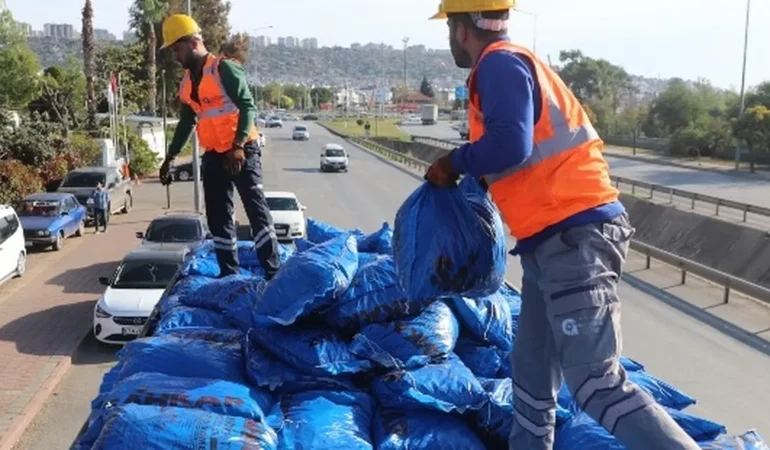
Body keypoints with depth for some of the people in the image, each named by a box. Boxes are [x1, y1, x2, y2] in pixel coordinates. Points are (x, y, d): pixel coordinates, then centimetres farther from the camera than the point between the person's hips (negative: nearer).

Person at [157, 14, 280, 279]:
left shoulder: (224, 69, -11)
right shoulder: (187, 82, 14)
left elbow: (248, 107, -17)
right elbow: (186, 122, 24)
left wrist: (238, 147, -25)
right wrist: (170, 157, 24)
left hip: (242, 151, -8)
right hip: (214, 155, 8)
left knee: (256, 210, -9)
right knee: (218, 217, 8)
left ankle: (273, 272, -6)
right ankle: (229, 273, 16)